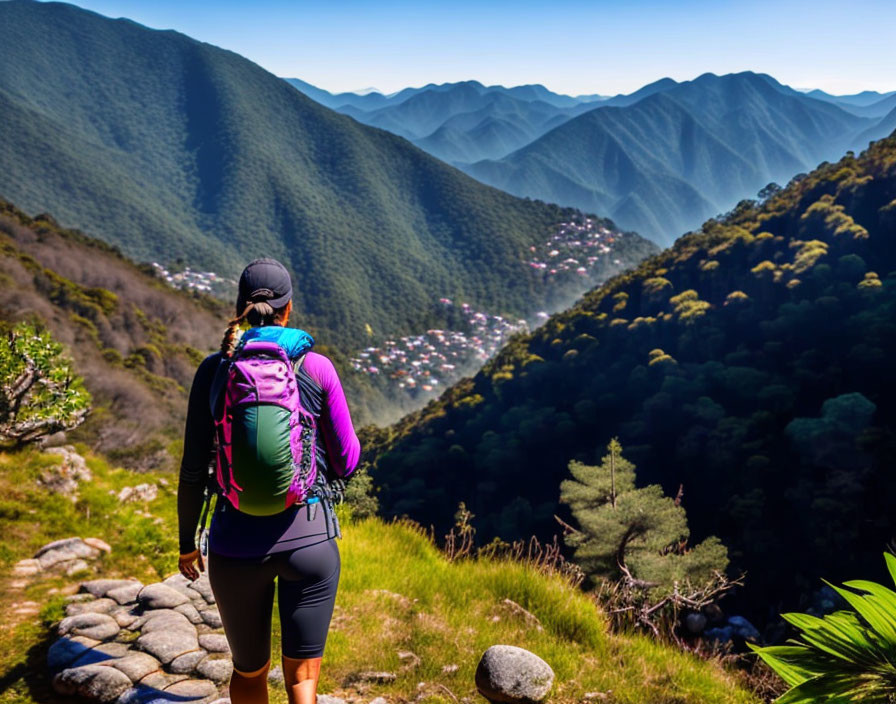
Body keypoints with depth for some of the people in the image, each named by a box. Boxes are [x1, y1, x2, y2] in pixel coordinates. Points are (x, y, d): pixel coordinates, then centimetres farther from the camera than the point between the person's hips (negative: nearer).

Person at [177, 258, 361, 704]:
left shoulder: (213, 370, -5)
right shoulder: (317, 368, -6)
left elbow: (193, 470, -3)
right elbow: (346, 462, -2)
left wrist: (187, 542, 11)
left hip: (237, 545, 1)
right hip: (309, 539, -1)